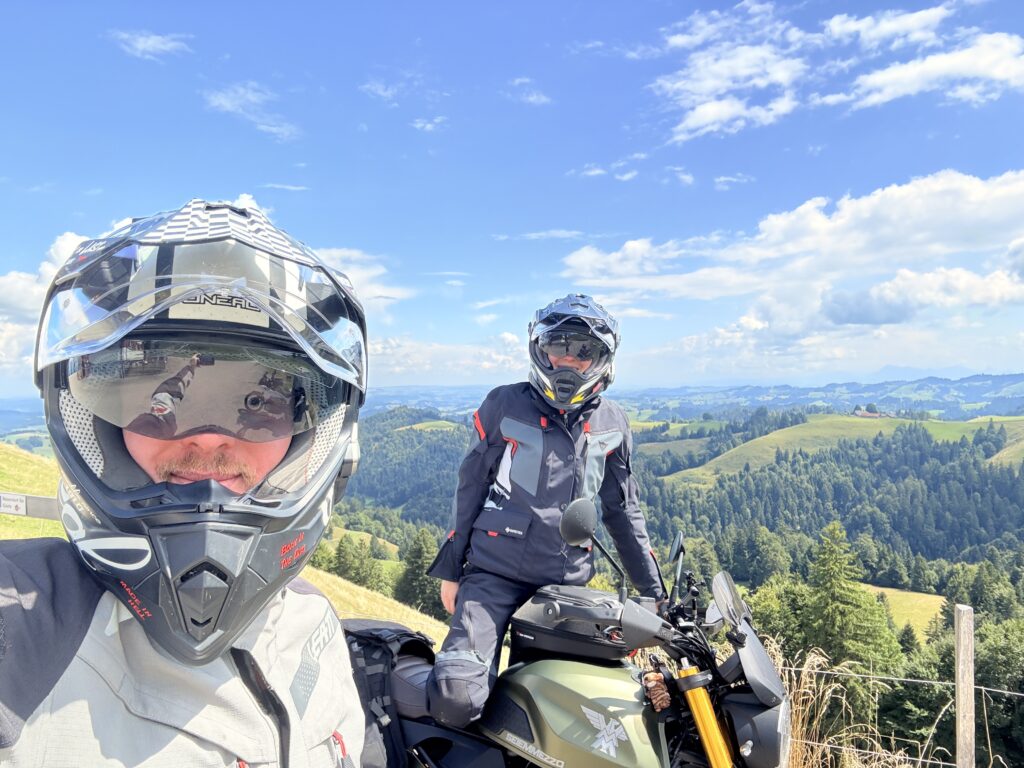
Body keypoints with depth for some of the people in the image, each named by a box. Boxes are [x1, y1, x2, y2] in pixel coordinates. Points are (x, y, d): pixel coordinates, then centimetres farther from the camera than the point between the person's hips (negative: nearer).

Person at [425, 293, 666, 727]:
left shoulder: (612, 425, 9)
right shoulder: (506, 405, 0)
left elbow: (623, 511, 16)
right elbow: (470, 487, 5)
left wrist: (653, 590, 14)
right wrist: (450, 569, 6)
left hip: (569, 581, 4)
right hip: (494, 572, -3)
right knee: (458, 698, -19)